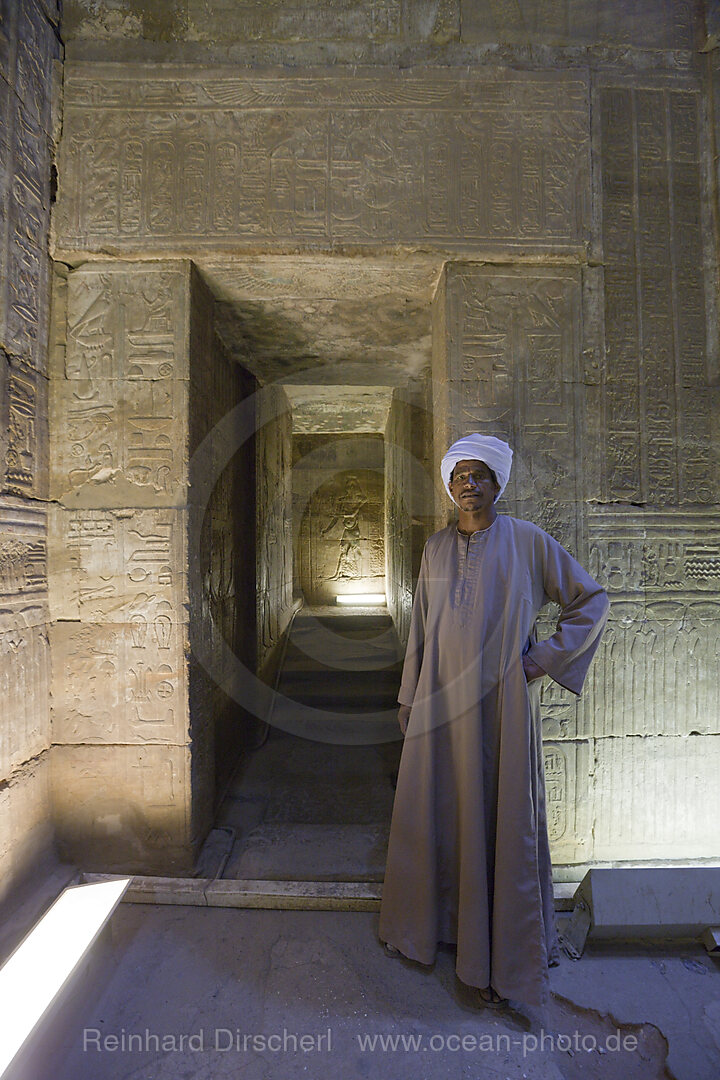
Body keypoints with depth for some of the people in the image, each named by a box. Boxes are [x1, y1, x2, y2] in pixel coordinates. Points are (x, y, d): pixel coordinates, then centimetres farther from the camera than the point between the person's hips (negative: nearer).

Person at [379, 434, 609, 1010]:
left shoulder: (527, 541, -4)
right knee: (434, 812, 16)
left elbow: (592, 601, 1)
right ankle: (432, 919, 41)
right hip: (441, 700, 4)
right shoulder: (436, 548, 7)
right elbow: (421, 629, 10)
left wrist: (545, 659, -6)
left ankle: (505, 950, 30)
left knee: (501, 819, 8)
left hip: (501, 700, -3)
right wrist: (409, 698, 10)